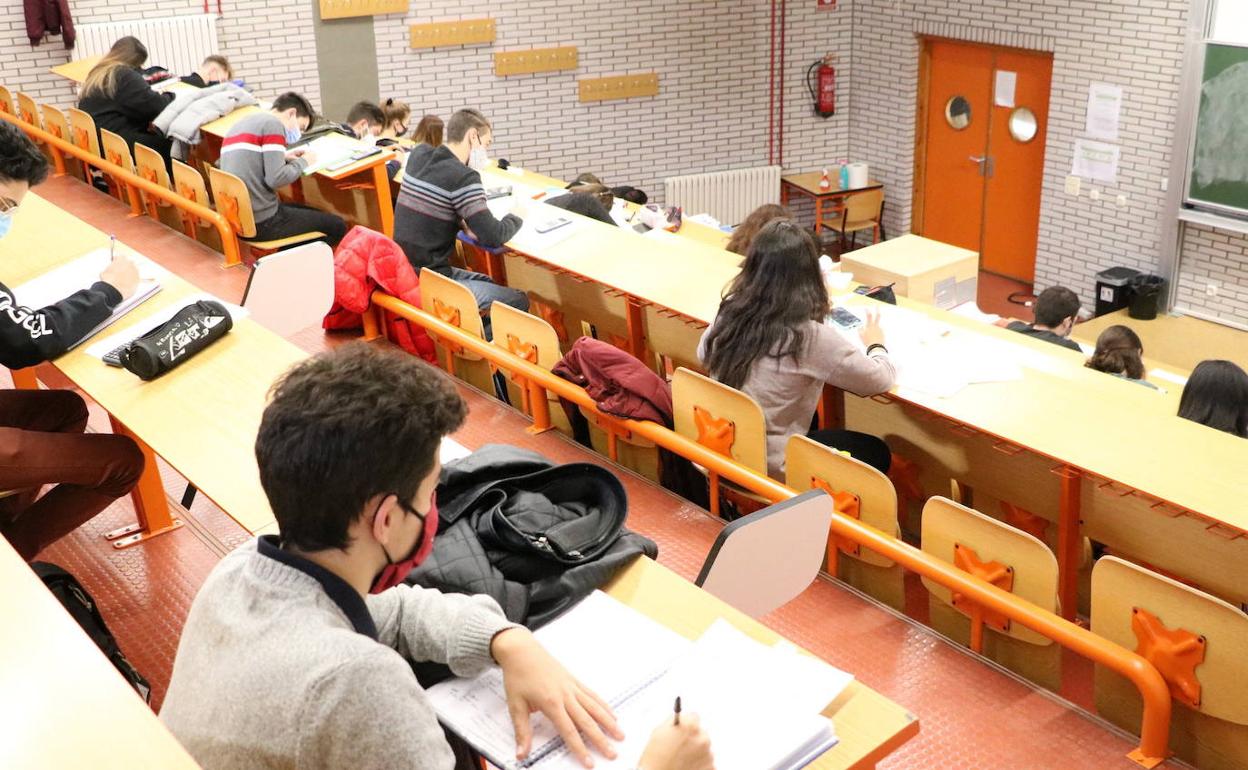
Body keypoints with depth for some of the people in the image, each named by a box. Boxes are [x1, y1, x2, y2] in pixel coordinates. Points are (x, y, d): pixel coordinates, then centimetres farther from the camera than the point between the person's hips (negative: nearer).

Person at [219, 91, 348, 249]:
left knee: (317, 214, 27)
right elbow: (276, 179, -20)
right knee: (337, 226, 3)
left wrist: (283, 157, 12)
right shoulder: (273, 124, -11)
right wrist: (303, 162, -3)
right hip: (262, 223, -9)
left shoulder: (240, 124, 15)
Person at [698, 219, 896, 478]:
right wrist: (875, 344, 10)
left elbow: (703, 355, 14)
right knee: (877, 452, 16)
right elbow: (882, 380, -10)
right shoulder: (810, 337, -24)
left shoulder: (729, 312, -9)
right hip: (767, 470, -6)